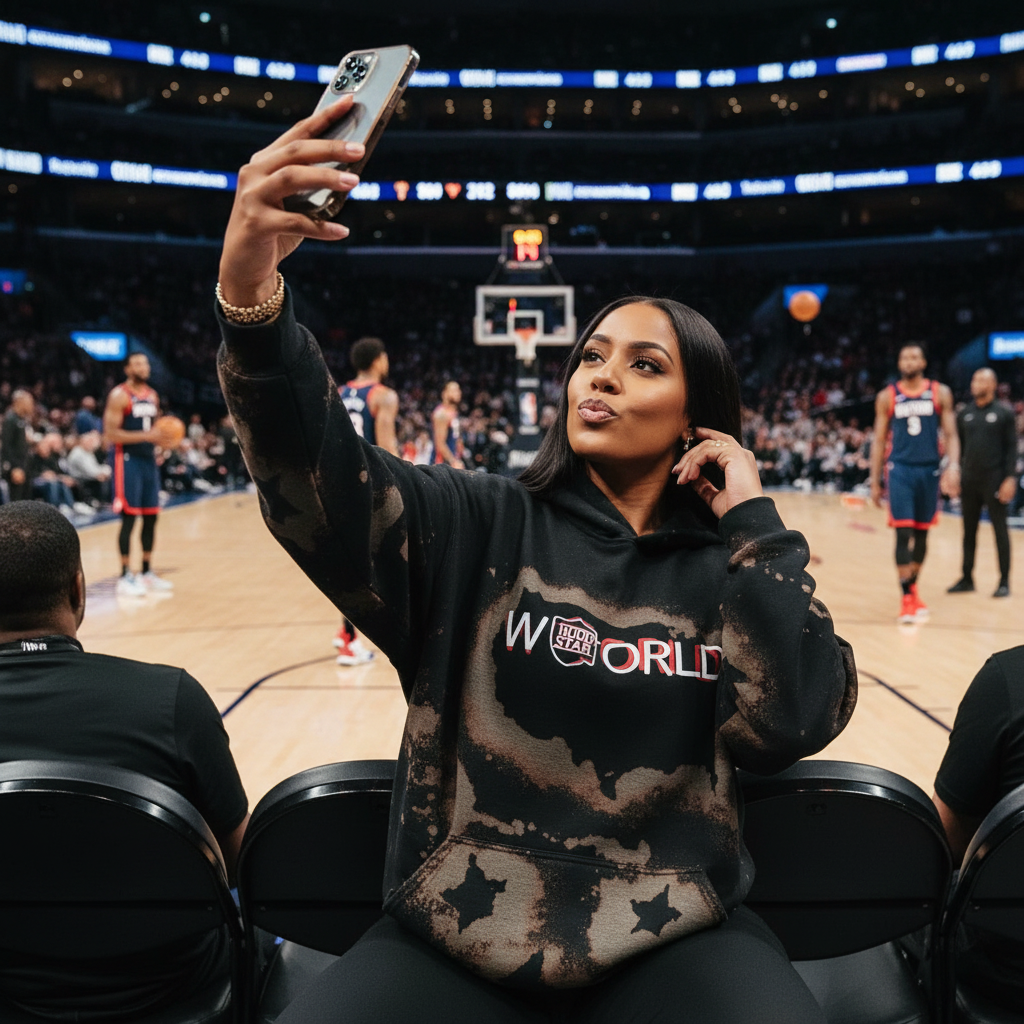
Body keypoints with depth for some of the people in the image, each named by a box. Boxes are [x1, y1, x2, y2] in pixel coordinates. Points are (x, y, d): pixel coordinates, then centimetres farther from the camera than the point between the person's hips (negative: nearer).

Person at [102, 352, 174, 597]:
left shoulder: (153, 396, 13)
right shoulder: (119, 395, -10)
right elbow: (110, 434, -17)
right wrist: (144, 436, -24)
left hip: (148, 459, 7)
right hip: (127, 460, -7)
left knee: (151, 517, 9)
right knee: (129, 517, -6)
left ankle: (147, 572, 20)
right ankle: (125, 577, 1)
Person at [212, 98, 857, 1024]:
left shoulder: (734, 560, 3)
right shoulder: (479, 528, -1)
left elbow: (791, 726, -12)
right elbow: (322, 475, -18)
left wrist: (754, 521, -6)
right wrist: (250, 294, -35)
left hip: (675, 938, 1)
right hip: (458, 935, 0)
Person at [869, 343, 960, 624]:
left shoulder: (940, 393, 4)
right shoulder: (887, 397, 3)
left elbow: (950, 434, 2)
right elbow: (879, 440, 6)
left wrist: (953, 467, -15)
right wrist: (875, 482, 3)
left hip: (930, 470, 2)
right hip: (900, 470, -1)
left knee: (922, 534, 10)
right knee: (903, 534, -9)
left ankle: (913, 588, 27)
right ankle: (907, 598, -6)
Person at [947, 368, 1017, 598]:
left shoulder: (1004, 413, -2)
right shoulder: (964, 414, 10)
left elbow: (1011, 448, -5)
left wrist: (1010, 478, -13)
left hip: (994, 480, -4)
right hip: (969, 480, 4)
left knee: (1000, 530, 1)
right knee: (969, 531, 9)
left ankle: (1004, 582, 7)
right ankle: (967, 579, 17)